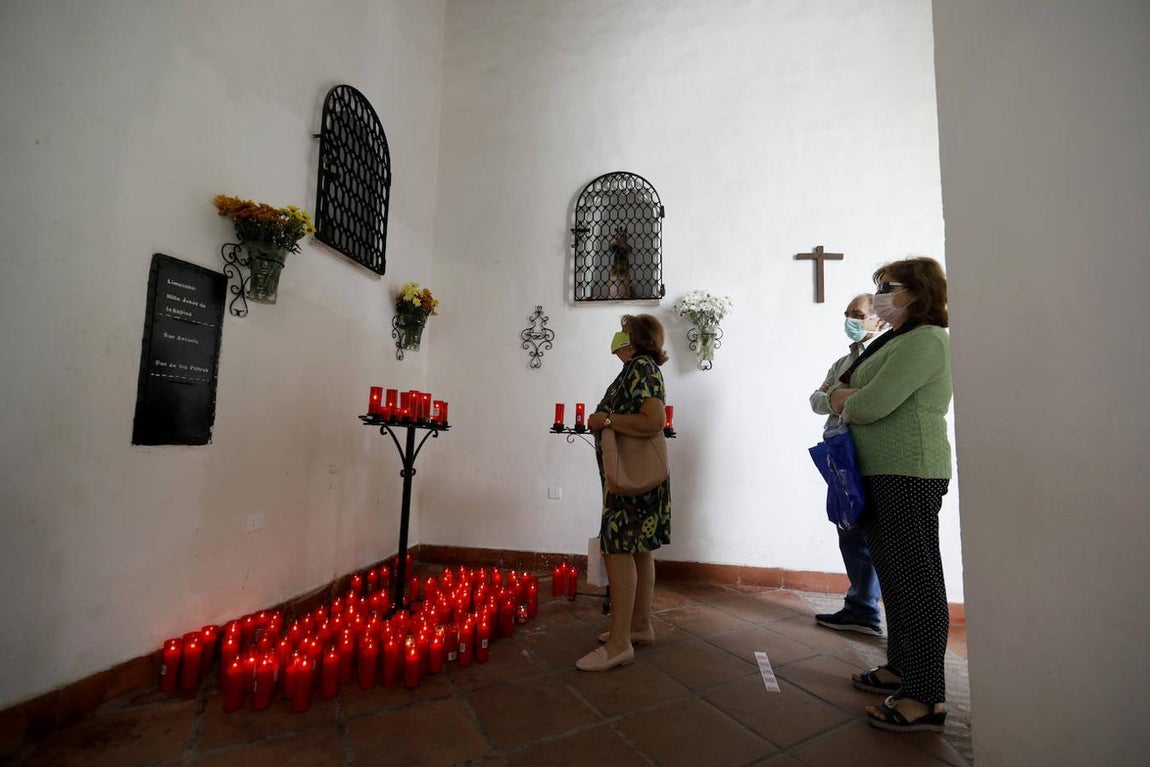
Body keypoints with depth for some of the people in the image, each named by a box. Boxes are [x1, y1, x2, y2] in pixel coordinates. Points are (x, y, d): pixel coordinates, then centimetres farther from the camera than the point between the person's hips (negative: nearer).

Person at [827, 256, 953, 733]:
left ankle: (926, 699, 8)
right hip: (882, 474, 10)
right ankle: (901, 668, 30)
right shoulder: (892, 342, 19)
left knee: (915, 578, -3)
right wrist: (846, 397, -6)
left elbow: (872, 404, -20)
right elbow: (836, 392, 16)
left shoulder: (925, 339, -11)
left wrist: (846, 402, 0)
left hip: (909, 474, -10)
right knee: (893, 573, 16)